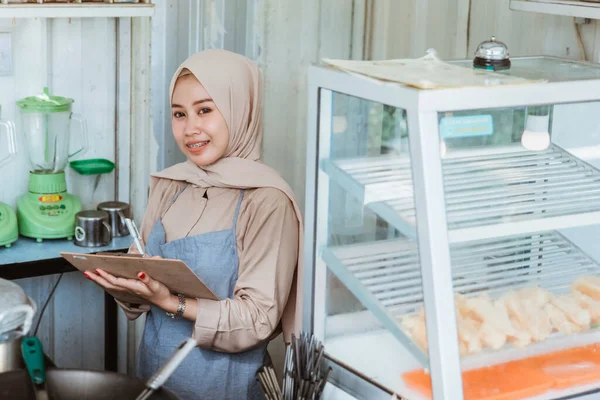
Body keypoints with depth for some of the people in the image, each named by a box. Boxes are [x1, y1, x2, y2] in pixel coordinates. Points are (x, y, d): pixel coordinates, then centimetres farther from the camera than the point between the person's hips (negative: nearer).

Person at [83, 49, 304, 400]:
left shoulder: (267, 201, -18)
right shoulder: (168, 186, 0)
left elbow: (258, 321, -19)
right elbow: (148, 278, 8)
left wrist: (169, 301, -27)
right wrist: (126, 284, -13)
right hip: (154, 371, 6)